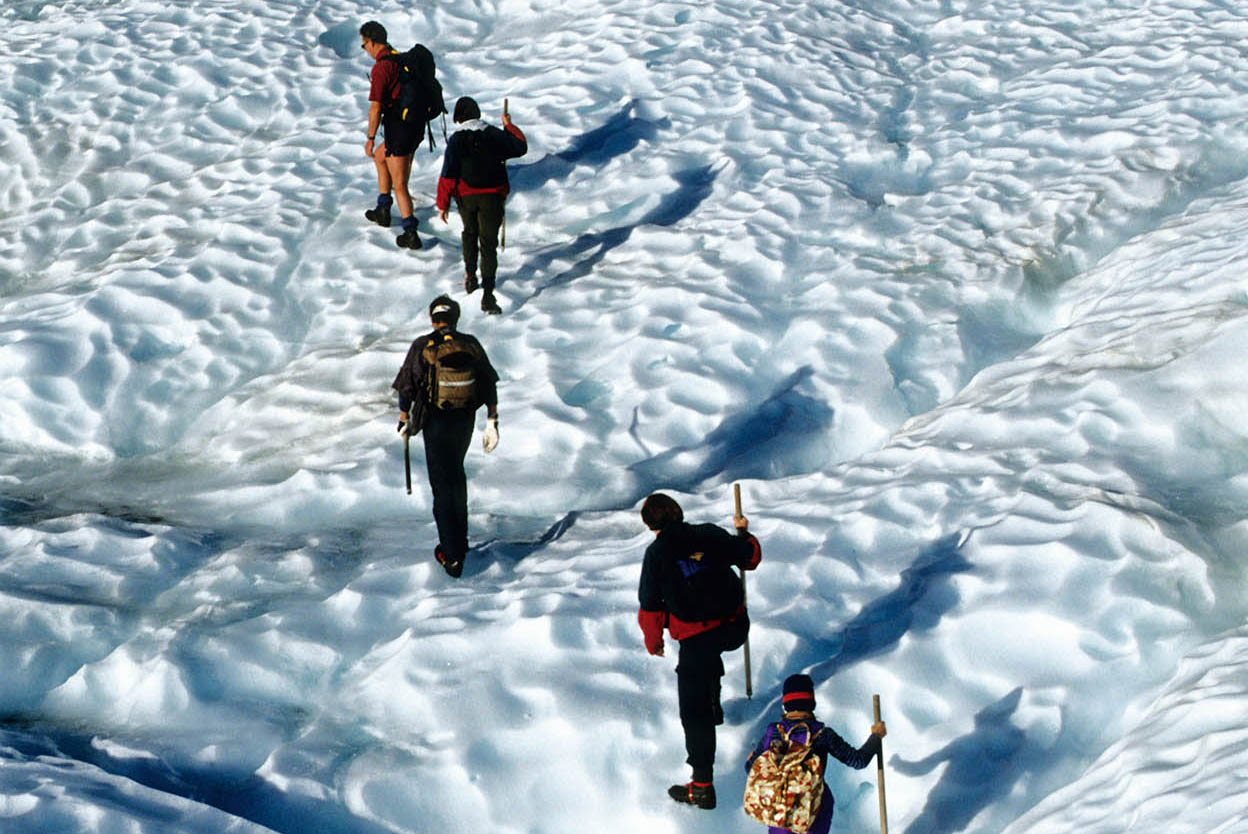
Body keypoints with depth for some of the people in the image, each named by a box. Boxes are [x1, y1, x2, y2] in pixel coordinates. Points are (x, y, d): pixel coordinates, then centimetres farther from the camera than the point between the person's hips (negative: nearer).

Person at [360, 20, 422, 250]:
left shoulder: (381, 67, -17)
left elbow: (376, 108, -18)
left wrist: (370, 139, -10)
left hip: (398, 130, -9)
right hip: (416, 126, 9)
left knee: (399, 185, -2)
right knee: (379, 157, 31)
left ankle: (411, 235, -2)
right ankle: (383, 211, 37)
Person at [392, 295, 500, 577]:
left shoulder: (422, 347, -9)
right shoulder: (471, 345, -1)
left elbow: (406, 388, -6)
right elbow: (490, 386, -1)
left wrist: (404, 422, 8)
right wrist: (492, 423, 4)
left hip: (436, 424, -3)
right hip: (465, 422, 4)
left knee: (442, 485, 1)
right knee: (456, 474, 25)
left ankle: (452, 555, -2)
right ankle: (460, 540, 34)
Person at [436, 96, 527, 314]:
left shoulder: (456, 140, -8)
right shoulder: (494, 135, -3)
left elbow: (448, 174, -8)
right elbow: (521, 147, 11)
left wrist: (443, 203, -1)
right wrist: (509, 126, 26)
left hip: (466, 196, 0)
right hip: (492, 196, 0)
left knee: (470, 233, 29)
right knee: (488, 243, -2)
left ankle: (470, 276, 36)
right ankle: (487, 294, -14)